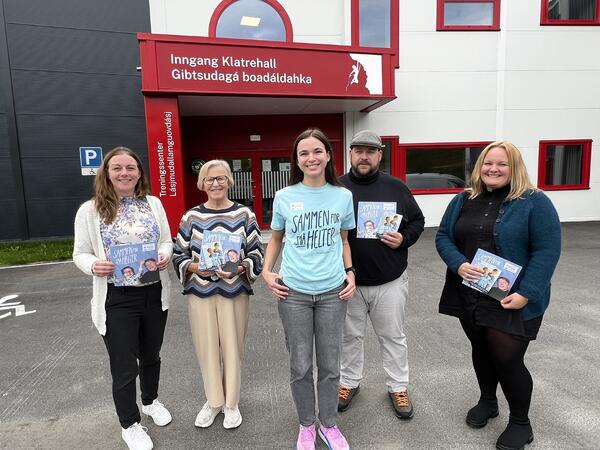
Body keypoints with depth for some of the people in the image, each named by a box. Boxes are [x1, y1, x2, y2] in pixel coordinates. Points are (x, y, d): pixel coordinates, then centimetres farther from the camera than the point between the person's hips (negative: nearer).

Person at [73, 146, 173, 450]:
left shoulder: (153, 203, 2)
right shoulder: (90, 210, -7)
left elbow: (167, 241, 7)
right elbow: (80, 254, -2)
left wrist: (164, 256, -15)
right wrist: (94, 266, -23)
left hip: (154, 293, 3)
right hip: (116, 299, -3)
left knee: (151, 356, 22)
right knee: (124, 366, 9)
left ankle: (150, 401, 50)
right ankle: (130, 425, 34)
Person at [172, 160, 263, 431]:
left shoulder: (244, 214, -1)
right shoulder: (191, 217, 1)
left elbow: (256, 254, -1)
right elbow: (179, 256, 5)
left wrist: (241, 268, -20)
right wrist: (194, 268, -14)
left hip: (234, 292, -1)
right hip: (200, 293, 1)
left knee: (232, 348, 9)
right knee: (207, 348, 11)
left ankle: (231, 403, 32)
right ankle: (213, 401, 35)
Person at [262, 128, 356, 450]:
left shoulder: (343, 196, 1)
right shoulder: (284, 197, -2)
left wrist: (350, 272, 1)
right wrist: (266, 270, -1)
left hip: (333, 292, 1)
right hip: (293, 293, 0)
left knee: (329, 364, 13)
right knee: (300, 366, 11)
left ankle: (329, 424, 36)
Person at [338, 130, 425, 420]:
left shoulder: (396, 187, 1)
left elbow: (417, 221, 9)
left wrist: (404, 239, -9)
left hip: (390, 280, 1)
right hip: (348, 280, 0)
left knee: (393, 337, 15)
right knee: (351, 336, 17)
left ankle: (398, 387, 35)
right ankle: (349, 382, 38)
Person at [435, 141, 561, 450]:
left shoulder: (534, 202, -8)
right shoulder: (463, 201, 7)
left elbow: (547, 251, -13)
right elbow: (443, 237, 6)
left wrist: (526, 294, -20)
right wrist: (459, 265, -13)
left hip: (511, 300, -4)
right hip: (469, 295, 5)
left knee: (507, 359, 0)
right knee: (481, 350, 18)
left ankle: (520, 423, 26)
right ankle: (487, 401, 43)